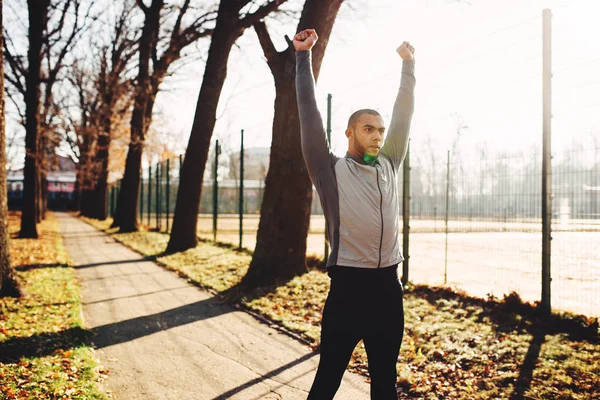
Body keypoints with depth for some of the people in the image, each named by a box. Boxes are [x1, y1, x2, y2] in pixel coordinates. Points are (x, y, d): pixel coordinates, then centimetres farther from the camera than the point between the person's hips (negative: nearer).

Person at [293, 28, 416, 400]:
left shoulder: (389, 166, 12)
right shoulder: (332, 170, -1)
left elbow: (404, 113, 18)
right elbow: (310, 113, -4)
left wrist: (408, 64, 24)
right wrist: (303, 56, -2)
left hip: (388, 286, 5)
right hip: (348, 286, -5)